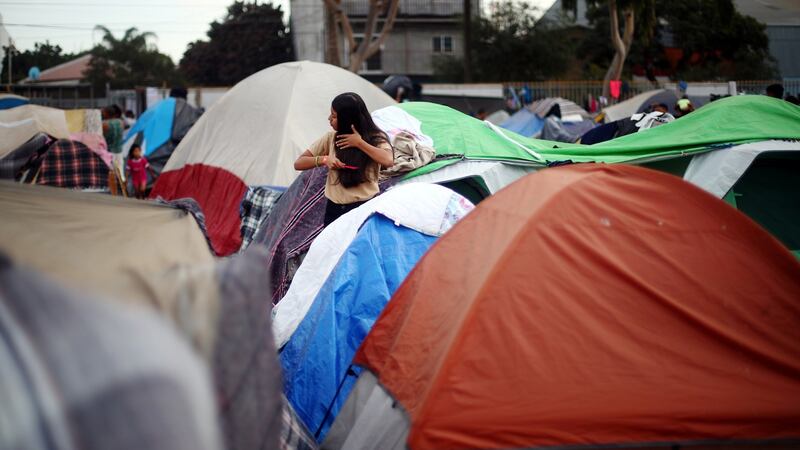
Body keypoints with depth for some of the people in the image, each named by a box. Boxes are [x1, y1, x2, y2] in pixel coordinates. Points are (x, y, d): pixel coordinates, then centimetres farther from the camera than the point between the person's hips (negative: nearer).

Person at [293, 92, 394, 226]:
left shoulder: (375, 138, -1)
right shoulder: (331, 138, 6)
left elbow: (388, 161, -22)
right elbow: (298, 163, 7)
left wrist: (359, 143, -15)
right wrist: (323, 159, -11)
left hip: (366, 207, -3)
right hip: (335, 210, 3)